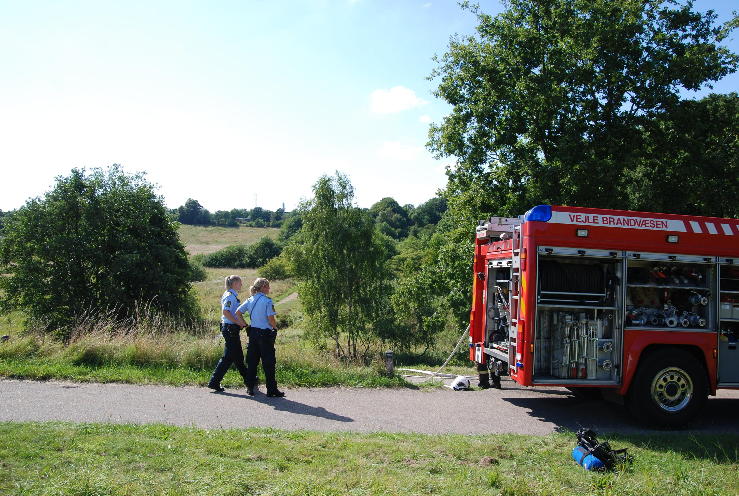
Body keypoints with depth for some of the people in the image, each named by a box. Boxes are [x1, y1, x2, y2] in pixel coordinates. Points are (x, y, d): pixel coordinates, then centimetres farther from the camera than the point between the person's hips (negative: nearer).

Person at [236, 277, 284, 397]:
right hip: (265, 334, -6)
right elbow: (271, 319, -18)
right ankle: (271, 390, 6)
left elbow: (238, 312, 6)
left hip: (253, 332, 6)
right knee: (268, 363, 1)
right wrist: (275, 327, 1)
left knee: (252, 361, 13)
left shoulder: (250, 300, 6)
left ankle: (250, 387, 19)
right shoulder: (267, 301, -13)